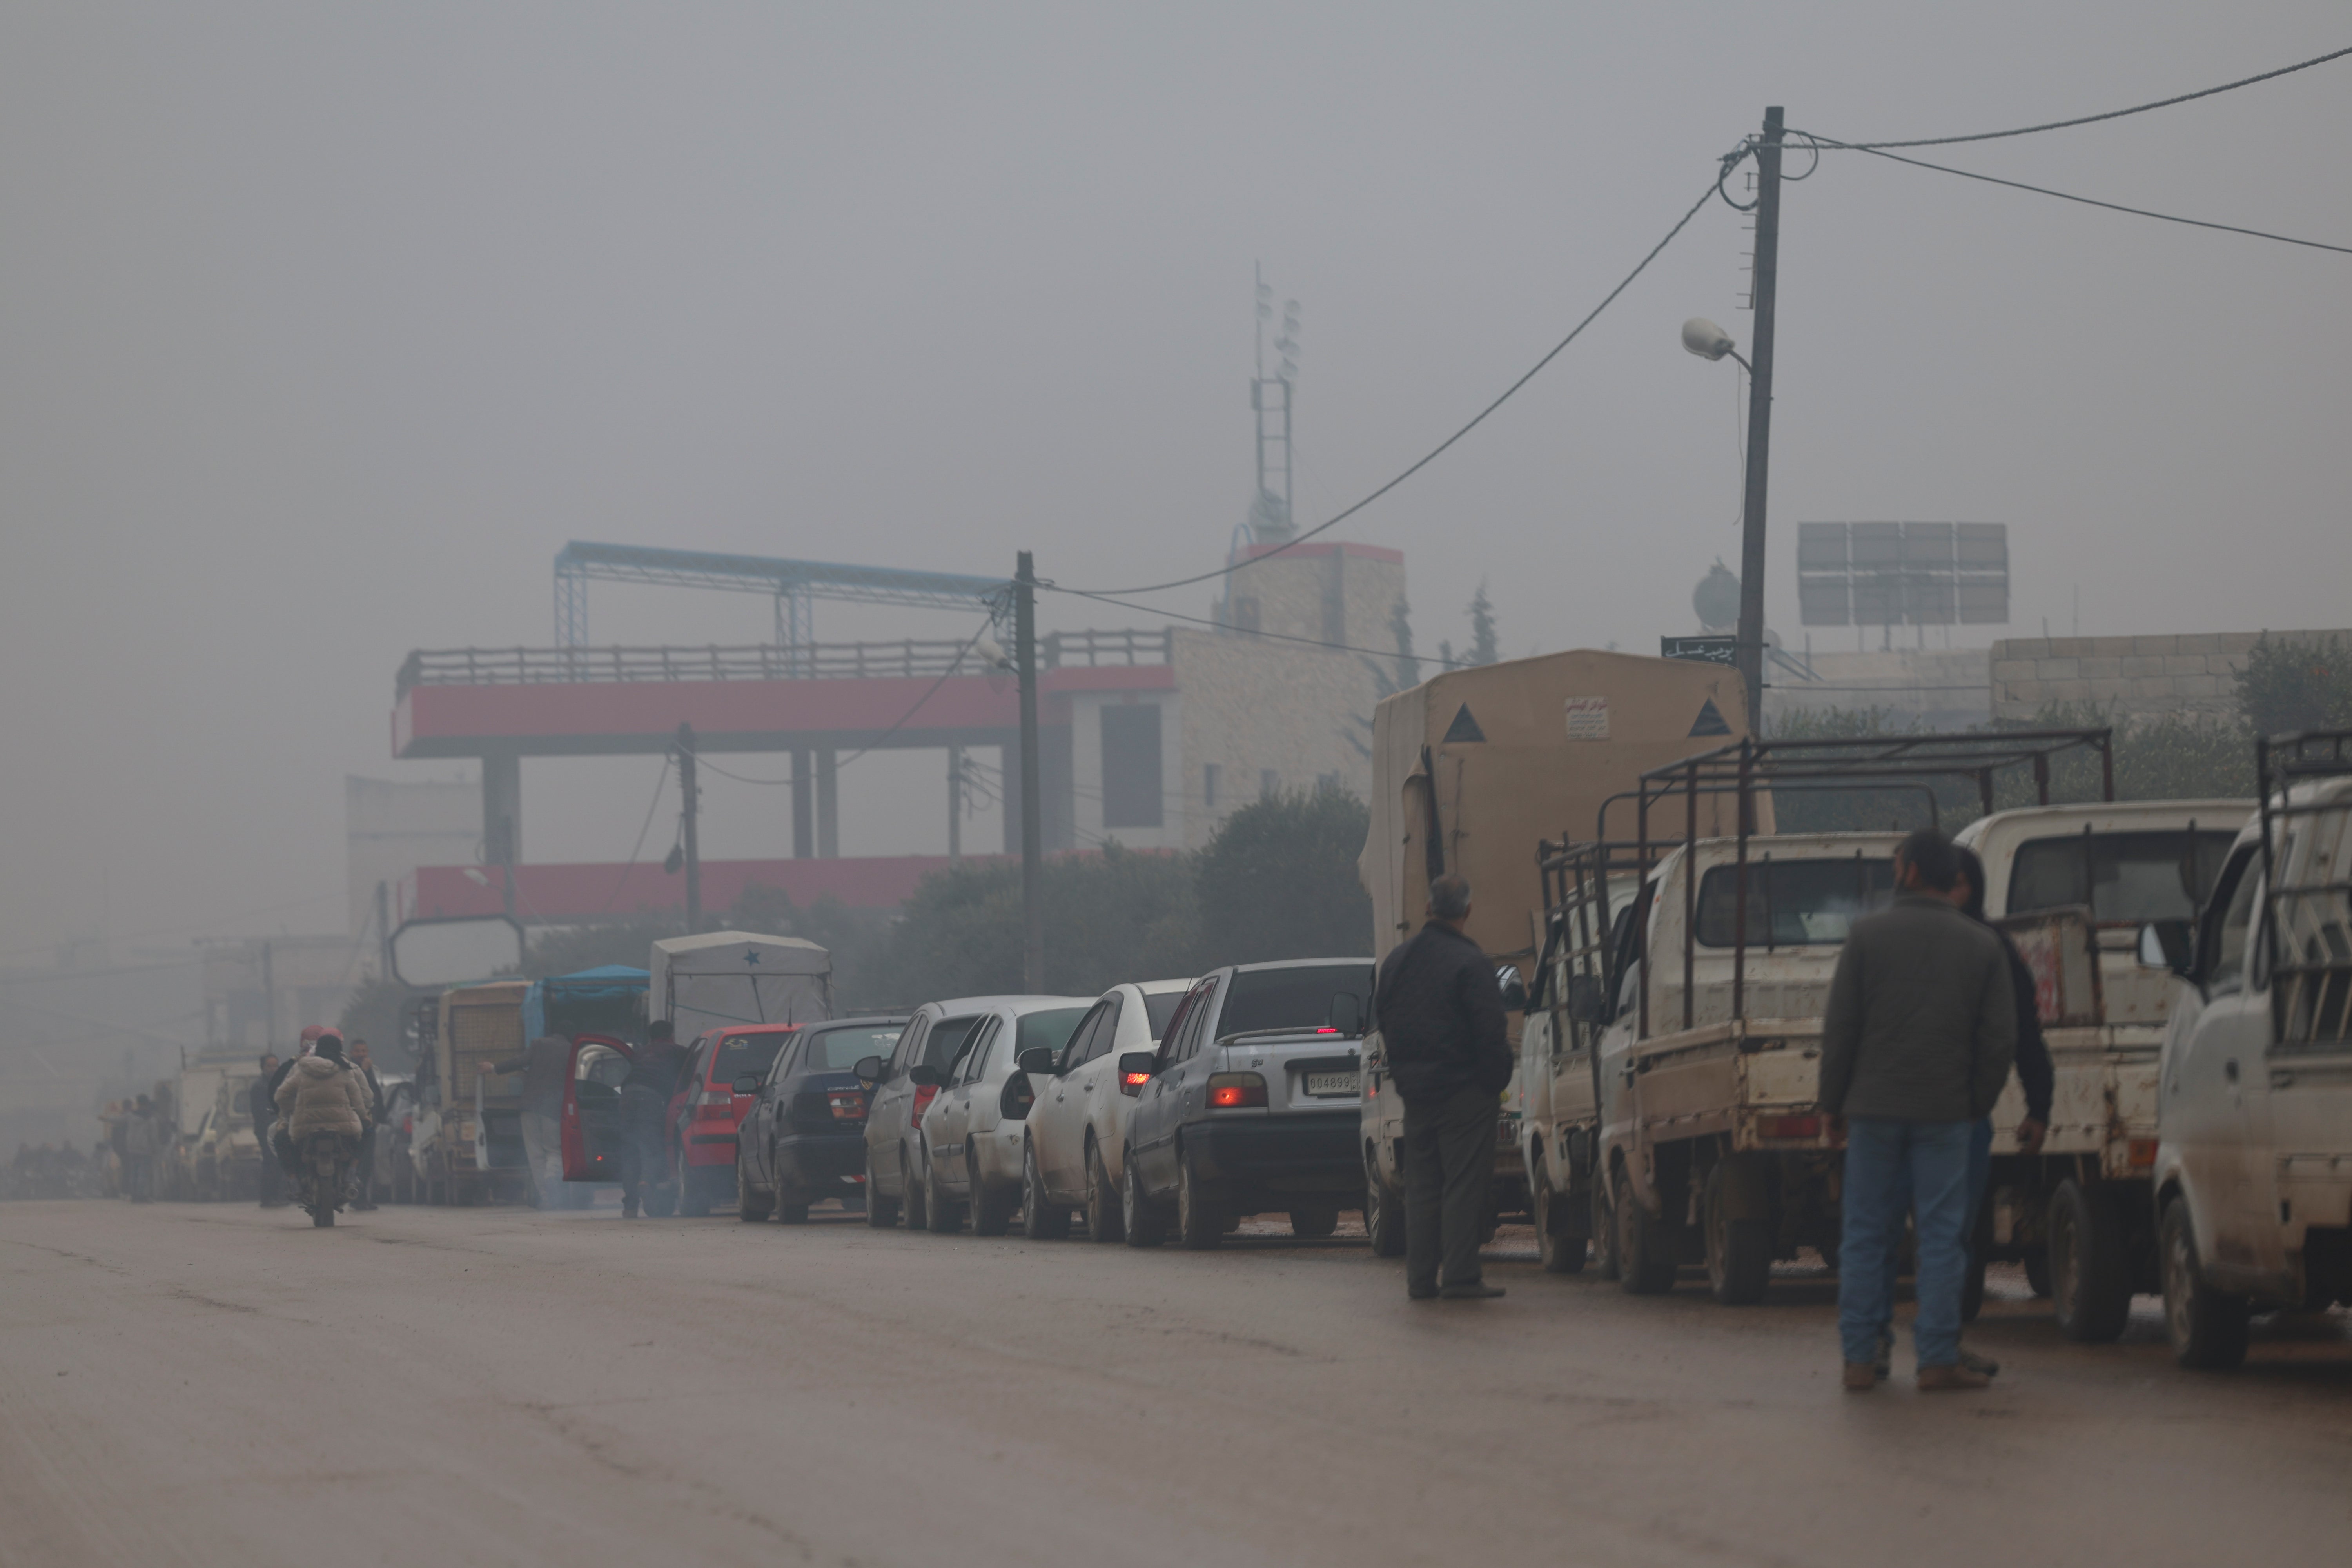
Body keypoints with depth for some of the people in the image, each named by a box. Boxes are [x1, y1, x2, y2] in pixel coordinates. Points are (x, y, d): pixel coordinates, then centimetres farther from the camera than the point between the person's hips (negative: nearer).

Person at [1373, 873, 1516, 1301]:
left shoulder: (1397, 960, 10)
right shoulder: (1471, 964, -13)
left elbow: (1383, 1020, 18)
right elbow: (1490, 1033, -16)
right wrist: (1497, 1080, -6)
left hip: (1416, 1089, 7)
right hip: (1464, 1089, -6)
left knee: (1421, 1186, 11)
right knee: (1463, 1185, -4)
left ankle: (1420, 1277, 11)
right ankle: (1459, 1276, -7)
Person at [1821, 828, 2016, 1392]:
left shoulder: (1868, 935, -1)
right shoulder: (1982, 945, 4)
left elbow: (1839, 1028, -2)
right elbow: (2000, 1039, 2)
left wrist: (1835, 1102, 6)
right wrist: (1977, 1104, 12)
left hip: (1874, 1108, 0)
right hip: (1946, 1113, 0)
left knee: (1865, 1237, 6)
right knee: (1942, 1236, 1)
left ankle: (1860, 1358, 4)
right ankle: (1938, 1360, -3)